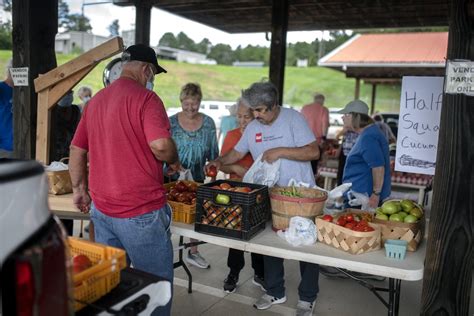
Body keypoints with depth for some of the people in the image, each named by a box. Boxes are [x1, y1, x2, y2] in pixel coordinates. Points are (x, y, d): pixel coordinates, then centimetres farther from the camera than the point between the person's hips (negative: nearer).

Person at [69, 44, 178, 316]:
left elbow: (77, 150, 15)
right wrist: (174, 161, -4)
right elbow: (161, 145, -25)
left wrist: (80, 189, 24)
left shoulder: (96, 100, 12)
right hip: (141, 211, -7)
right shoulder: (145, 98, -11)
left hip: (102, 209, 8)